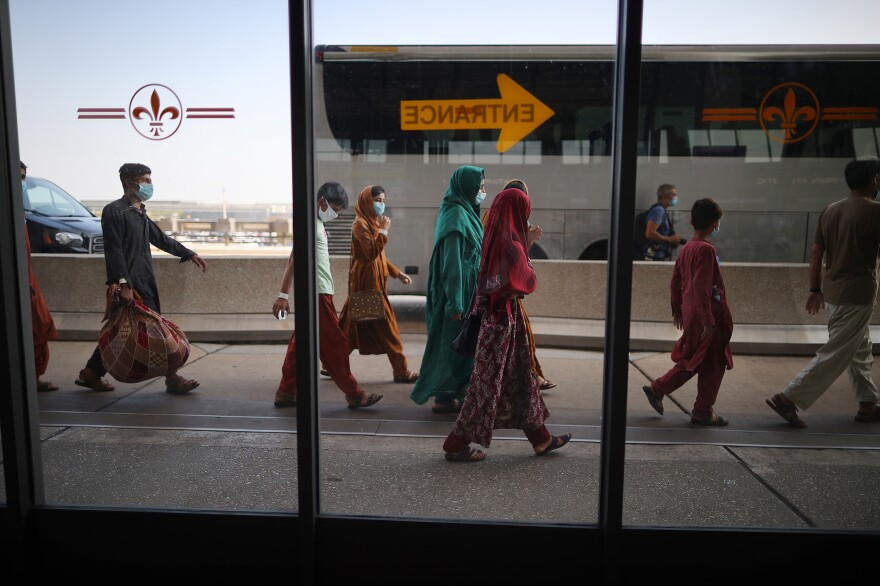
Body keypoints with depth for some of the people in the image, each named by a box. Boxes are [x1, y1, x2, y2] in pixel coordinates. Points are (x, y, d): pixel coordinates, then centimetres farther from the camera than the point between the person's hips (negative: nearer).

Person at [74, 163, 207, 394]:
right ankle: (172, 379, 1)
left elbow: (161, 239, 27)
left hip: (144, 280, 9)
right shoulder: (114, 211, -10)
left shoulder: (140, 213, 17)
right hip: (131, 283, -9)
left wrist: (189, 254, 27)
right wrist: (123, 284, -24)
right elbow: (114, 251, -17)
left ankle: (91, 374, 24)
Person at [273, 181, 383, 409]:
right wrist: (283, 295, -20)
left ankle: (285, 393, 18)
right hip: (317, 292, -10)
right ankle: (354, 394, 3)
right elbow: (293, 258, -18)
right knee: (335, 344, -4)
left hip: (319, 292, 10)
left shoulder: (317, 222, 17)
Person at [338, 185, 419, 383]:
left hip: (373, 281, 9)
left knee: (351, 326, 11)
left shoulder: (372, 223, 18)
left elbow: (380, 257, 21)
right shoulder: (360, 224, -11)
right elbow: (371, 252, -23)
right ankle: (401, 370, 2)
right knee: (386, 325, -5)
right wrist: (383, 231, -18)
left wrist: (397, 273, 16)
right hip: (367, 282, -9)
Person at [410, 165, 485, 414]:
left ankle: (452, 394, 24)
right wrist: (456, 302, -23)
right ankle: (445, 398, 9)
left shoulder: (465, 213, 14)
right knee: (453, 344, -1)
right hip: (459, 292, -10)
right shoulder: (456, 216, -17)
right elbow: (452, 262, -21)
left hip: (467, 292, 10)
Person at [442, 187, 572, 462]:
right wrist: (526, 253, -1)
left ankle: (540, 438, 32)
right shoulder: (511, 245, -21)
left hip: (494, 314, 10)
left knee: (519, 377, 17)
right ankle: (457, 444, 12)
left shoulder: (495, 239, 6)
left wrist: (526, 243, 17)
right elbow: (528, 281, -17)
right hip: (503, 318, -10)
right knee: (489, 383, 1)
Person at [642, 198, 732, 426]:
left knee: (692, 362, 19)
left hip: (690, 314, 8)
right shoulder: (705, 249, -17)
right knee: (712, 365, 5)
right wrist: (708, 321, -22)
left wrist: (677, 310, 23)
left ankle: (657, 389, 17)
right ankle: (703, 412, 14)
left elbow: (675, 282, 15)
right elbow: (701, 288, -23)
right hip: (706, 315, -8)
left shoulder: (687, 248, 9)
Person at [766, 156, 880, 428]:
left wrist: (815, 289, 15)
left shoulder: (830, 210, 6)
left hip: (833, 293, 8)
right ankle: (788, 399, -7)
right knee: (835, 355, -4)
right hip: (857, 295, -8)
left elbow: (815, 253, 8)